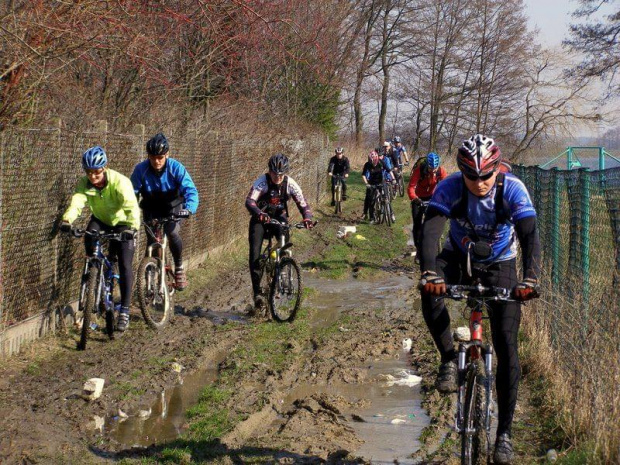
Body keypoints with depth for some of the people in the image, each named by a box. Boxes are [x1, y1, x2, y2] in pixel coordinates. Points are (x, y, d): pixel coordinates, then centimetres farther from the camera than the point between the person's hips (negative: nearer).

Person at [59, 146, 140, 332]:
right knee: (89, 236, -30)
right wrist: (67, 220, -53)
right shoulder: (84, 183, -18)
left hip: (122, 223, -4)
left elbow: (131, 207, -41)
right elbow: (76, 202, -33)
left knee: (124, 266, -13)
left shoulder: (120, 182, -30)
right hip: (100, 220, 4)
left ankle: (124, 311, -6)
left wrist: (132, 228, -59)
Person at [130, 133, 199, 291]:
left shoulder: (176, 168, -26)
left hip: (172, 207, -2)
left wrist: (189, 209, -52)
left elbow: (190, 190, -33)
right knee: (151, 240, -9)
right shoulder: (141, 169, -23)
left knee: (173, 233, -26)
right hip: (151, 209, 2)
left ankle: (179, 268, -5)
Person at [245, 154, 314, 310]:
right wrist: (259, 213, -56)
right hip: (260, 219, -2)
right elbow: (249, 201, -36)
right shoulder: (262, 182, -23)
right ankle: (257, 292, -12)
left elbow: (302, 203, -15)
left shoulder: (290, 184, -14)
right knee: (255, 254, -16)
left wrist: (307, 218, -36)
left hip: (279, 218, 2)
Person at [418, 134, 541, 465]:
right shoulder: (449, 188, -23)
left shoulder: (512, 189, -25)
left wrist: (530, 278, -51)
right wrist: (429, 272, -53)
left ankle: (504, 433, 0)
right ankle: (449, 359, -13)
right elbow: (430, 230, -35)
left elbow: (530, 235, -34)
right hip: (459, 258, 1)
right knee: (430, 291, -35)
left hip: (499, 266, 0)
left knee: (506, 346, -9)